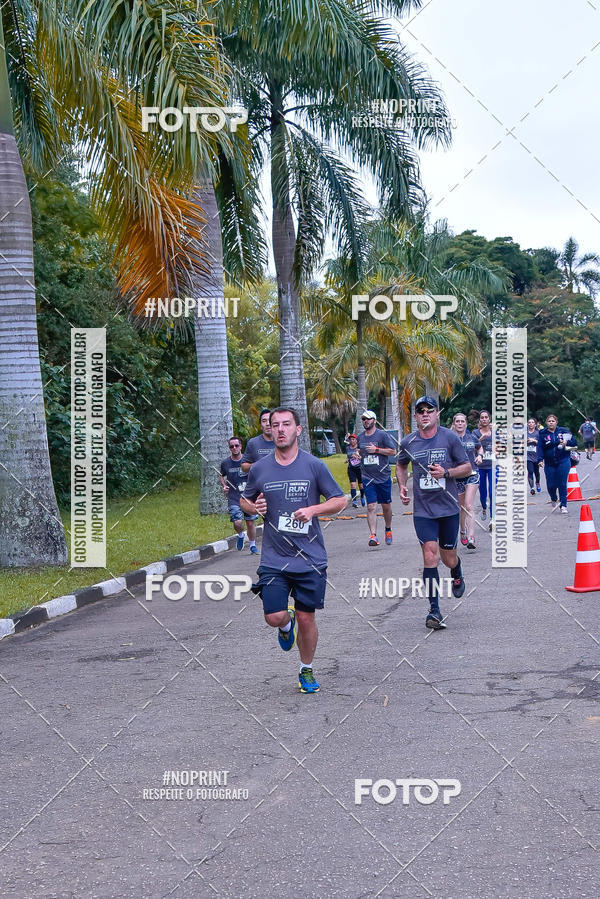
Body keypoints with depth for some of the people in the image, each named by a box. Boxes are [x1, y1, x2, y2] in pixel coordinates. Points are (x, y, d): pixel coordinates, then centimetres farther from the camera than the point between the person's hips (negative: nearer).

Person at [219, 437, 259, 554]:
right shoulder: (225, 463, 0)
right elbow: (221, 476, 19)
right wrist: (224, 486, 2)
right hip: (233, 499, 0)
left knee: (250, 523, 5)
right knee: (237, 523, -15)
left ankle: (252, 545, 26)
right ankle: (241, 535, 19)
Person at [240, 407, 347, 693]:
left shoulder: (314, 466, -3)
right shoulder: (259, 469, 2)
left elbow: (340, 500, 3)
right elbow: (245, 500, 18)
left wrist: (313, 510, -14)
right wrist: (254, 507, -6)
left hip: (310, 558, -1)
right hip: (273, 559, 1)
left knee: (306, 618, 5)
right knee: (274, 618, -9)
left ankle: (306, 671, 28)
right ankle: (287, 624, 29)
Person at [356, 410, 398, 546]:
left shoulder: (382, 434, -4)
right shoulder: (360, 437, 11)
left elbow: (393, 451, -7)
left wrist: (376, 450, -14)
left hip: (384, 476, -2)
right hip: (368, 477, 2)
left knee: (386, 505, 10)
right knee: (371, 507, -9)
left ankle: (388, 529, 33)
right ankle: (373, 535, -14)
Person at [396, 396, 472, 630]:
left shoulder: (450, 438, -5)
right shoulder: (408, 442, 1)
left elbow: (467, 467, 1)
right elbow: (401, 465, 21)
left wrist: (446, 472, -17)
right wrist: (402, 486, 5)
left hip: (448, 508, 0)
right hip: (423, 509, 0)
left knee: (448, 558, 9)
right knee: (430, 556, -11)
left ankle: (457, 575, 47)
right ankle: (434, 610, -7)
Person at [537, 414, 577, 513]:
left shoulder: (563, 431, 4)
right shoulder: (543, 434, 3)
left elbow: (574, 442, 5)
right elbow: (540, 448, -2)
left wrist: (566, 442, -15)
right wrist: (540, 459, -16)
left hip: (563, 462, -1)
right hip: (549, 464, 1)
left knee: (562, 484, -4)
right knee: (551, 485, 1)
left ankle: (563, 505, 6)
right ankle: (553, 499, 34)